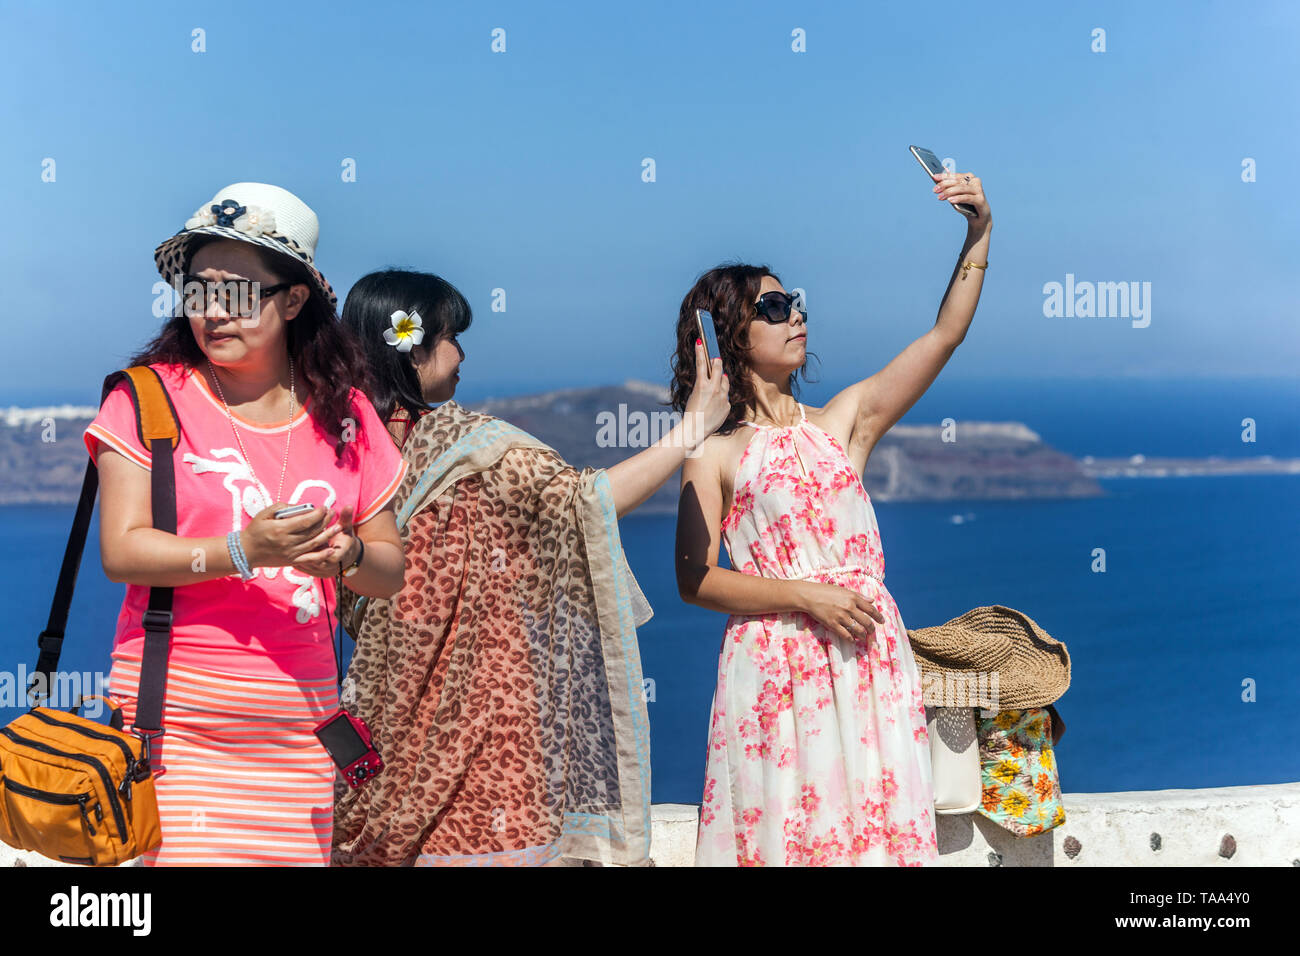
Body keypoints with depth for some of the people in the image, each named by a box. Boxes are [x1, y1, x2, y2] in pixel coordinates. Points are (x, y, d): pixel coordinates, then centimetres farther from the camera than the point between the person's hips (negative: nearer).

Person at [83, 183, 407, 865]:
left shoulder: (344, 412, 8)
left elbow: (390, 570, 10)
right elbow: (122, 550, -10)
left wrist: (344, 554, -13)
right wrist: (244, 551, -22)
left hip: (299, 727, 3)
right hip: (177, 724, -3)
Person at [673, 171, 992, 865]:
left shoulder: (842, 421, 13)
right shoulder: (714, 452, 4)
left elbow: (945, 335, 8)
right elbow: (695, 579, -3)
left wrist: (979, 233, 0)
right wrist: (805, 596, -12)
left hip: (868, 658, 3)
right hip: (775, 665, -3)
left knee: (875, 817, 2)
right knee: (783, 824, -2)